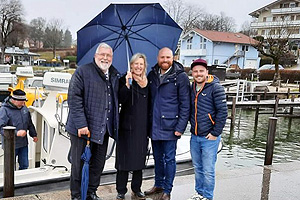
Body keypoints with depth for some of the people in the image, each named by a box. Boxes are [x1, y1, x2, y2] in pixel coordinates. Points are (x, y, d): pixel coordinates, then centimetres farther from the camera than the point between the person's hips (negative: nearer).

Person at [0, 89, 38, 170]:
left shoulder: (24, 108, 5)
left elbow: (29, 123, 18)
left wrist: (34, 134, 22)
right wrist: (16, 133, -32)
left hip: (24, 143, 6)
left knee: (24, 166, 14)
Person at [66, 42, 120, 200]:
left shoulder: (115, 76, 12)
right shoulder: (83, 72, -7)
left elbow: (120, 100, 21)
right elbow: (74, 99, -14)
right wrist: (81, 124, -19)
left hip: (104, 129, 6)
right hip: (82, 129, -5)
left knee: (98, 164, 15)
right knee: (79, 164, 7)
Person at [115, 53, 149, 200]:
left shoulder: (148, 82, 9)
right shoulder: (124, 80, -2)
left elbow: (149, 104, 10)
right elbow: (121, 100, -16)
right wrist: (127, 84, -26)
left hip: (142, 126, 4)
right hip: (127, 125, -4)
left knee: (140, 158, 10)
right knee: (124, 157, 1)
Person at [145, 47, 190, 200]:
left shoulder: (180, 77, -7)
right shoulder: (152, 75, 8)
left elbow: (185, 104, -8)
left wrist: (180, 127, -13)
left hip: (170, 126, -5)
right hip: (154, 126, 5)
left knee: (169, 158, 5)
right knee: (158, 157, 17)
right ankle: (158, 185, 34)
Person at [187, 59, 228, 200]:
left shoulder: (215, 88, -10)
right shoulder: (192, 88, 9)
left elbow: (222, 111, -12)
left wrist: (215, 133, -13)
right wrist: (193, 127, 13)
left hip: (209, 137, -6)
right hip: (194, 137, 6)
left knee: (208, 170, 2)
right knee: (197, 168, 17)